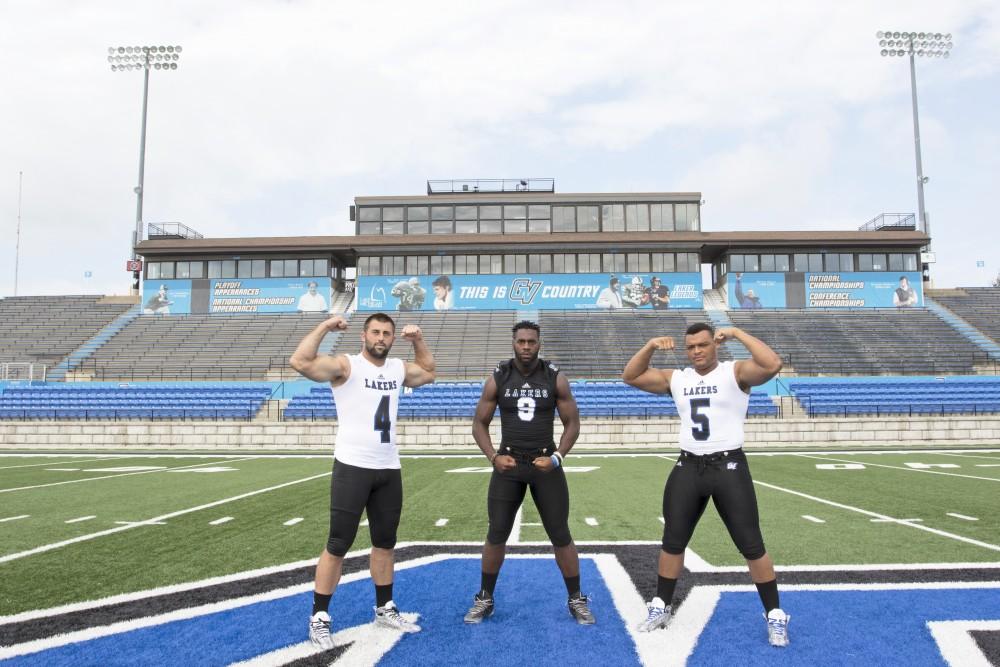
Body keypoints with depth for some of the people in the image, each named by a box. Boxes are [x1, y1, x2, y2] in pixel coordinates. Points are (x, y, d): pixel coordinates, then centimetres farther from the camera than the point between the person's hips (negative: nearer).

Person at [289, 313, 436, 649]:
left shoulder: (399, 368, 9)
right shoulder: (345, 365, -10)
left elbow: (428, 372, 30)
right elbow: (299, 361, -24)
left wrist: (418, 340, 17)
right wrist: (325, 327, -19)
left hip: (388, 469, 6)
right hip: (352, 467, -6)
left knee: (385, 543, 16)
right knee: (338, 546, -2)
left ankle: (384, 609, 31)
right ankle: (319, 618, 13)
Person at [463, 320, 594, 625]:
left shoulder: (556, 378, -4)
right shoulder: (497, 379, -3)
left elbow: (572, 423, 1)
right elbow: (479, 423, 3)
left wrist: (557, 457, -12)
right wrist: (493, 456, -12)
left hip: (545, 463, 0)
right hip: (509, 463, 1)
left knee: (561, 536, 4)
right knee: (496, 535, 5)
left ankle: (576, 600, 22)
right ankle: (485, 599, 23)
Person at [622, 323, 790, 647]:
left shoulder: (736, 372, -7)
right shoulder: (675, 378, 7)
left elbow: (772, 365, -26)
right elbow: (630, 376, 9)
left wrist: (737, 334, -21)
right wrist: (650, 346, -4)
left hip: (729, 466, -4)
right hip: (688, 467, 5)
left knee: (751, 545, 3)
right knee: (672, 541, 12)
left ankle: (775, 615, 20)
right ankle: (660, 608, 28)